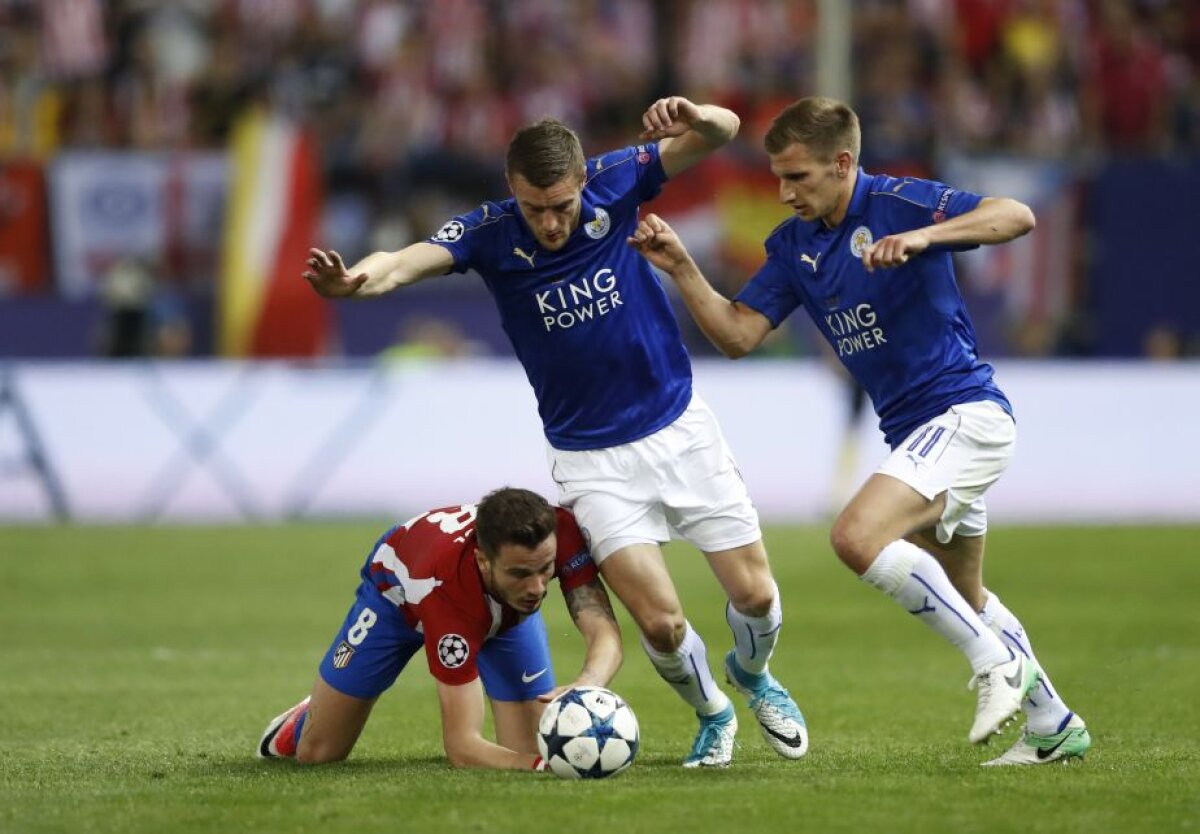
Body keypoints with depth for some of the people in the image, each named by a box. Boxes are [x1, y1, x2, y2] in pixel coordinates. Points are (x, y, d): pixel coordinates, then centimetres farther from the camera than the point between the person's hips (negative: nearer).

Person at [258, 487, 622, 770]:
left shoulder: (560, 535, -43)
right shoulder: (446, 586, -50)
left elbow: (605, 634, -48)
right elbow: (462, 745, -50)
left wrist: (585, 686, -72)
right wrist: (540, 766, -69)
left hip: (505, 608, 3)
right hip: (399, 591, -2)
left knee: (531, 747, -15)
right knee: (317, 753, 6)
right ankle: (301, 723, 42)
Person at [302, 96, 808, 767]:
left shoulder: (613, 183, -12)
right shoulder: (490, 234, -16)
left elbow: (723, 133, -13)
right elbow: (408, 261, -33)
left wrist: (697, 118, -37)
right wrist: (355, 280, -56)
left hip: (679, 427, 1)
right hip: (591, 460, -1)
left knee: (755, 596, 2)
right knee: (660, 623, -11)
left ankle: (753, 676, 39)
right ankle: (713, 716, 22)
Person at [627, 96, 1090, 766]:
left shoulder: (897, 204, -14)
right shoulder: (794, 245, 8)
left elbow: (1018, 216, -26)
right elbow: (738, 334, 5)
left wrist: (924, 236, -38)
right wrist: (681, 269, -8)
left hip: (964, 410, -9)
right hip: (915, 430, 9)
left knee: (857, 536, -26)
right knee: (963, 599, 19)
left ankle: (997, 662, -17)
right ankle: (1054, 724, 32)